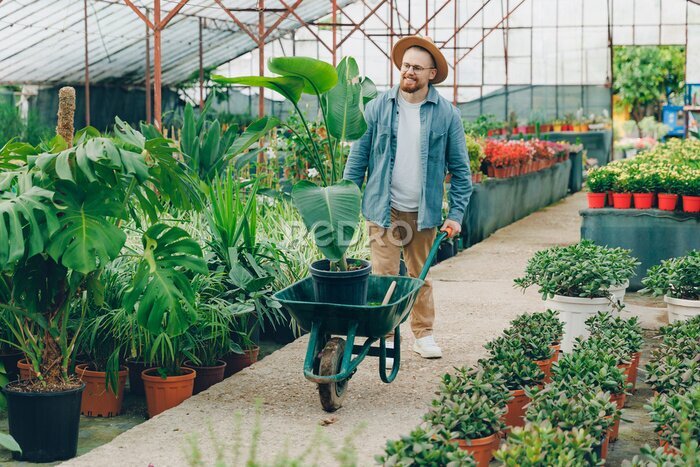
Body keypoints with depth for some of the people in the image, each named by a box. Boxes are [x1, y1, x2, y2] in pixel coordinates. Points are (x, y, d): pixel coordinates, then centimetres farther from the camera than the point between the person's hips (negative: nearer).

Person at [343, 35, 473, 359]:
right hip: (383, 210, -1)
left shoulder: (446, 114, -1)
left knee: (421, 276, 13)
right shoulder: (379, 107, 0)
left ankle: (423, 334, 25)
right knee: (384, 276, -2)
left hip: (424, 212, 1)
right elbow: (358, 157, 3)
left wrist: (456, 214, -3)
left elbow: (460, 169, 2)